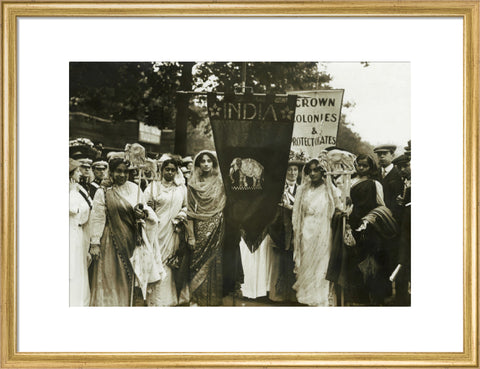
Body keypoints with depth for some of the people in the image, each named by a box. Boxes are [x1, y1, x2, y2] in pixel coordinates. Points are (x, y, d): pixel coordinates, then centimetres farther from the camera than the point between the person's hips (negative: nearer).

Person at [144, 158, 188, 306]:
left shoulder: (181, 188, 12)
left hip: (173, 231, 3)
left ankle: (170, 299, 11)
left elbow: (186, 207, 15)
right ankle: (157, 301, 0)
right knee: (157, 262, -5)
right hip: (157, 229, -2)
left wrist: (180, 217, -3)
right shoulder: (153, 186, 4)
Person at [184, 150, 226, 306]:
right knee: (197, 263, -1)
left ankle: (213, 298, 10)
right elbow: (190, 211, 0)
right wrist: (191, 235, -6)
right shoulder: (193, 184, 3)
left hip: (216, 230, 0)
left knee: (214, 263, 1)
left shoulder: (220, 183, 5)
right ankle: (196, 298, 9)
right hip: (200, 230, 0)